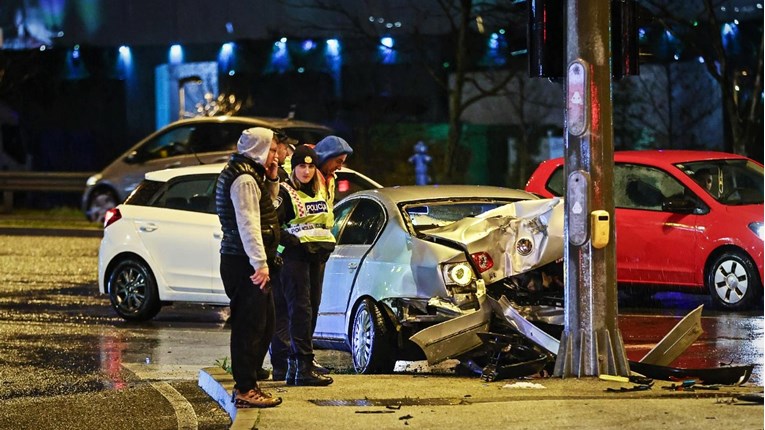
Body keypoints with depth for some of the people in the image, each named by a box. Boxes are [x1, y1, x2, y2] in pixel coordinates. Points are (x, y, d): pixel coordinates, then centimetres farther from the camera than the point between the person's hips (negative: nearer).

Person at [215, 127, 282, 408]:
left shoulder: (250, 174, 17)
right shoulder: (244, 179, -15)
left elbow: (266, 206, 27)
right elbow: (248, 224, -21)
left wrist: (272, 180, 11)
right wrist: (260, 264, -24)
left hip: (246, 262, 11)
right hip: (244, 263, -11)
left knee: (264, 324, 16)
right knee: (250, 326, -8)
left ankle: (246, 384, 23)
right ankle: (245, 390, -6)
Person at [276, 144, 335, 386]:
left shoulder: (319, 191, 16)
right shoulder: (284, 192, -6)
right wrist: (291, 241, -22)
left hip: (317, 256, 8)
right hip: (295, 256, -8)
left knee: (312, 307, 7)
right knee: (300, 309, -12)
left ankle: (295, 365, 11)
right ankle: (303, 368, -16)